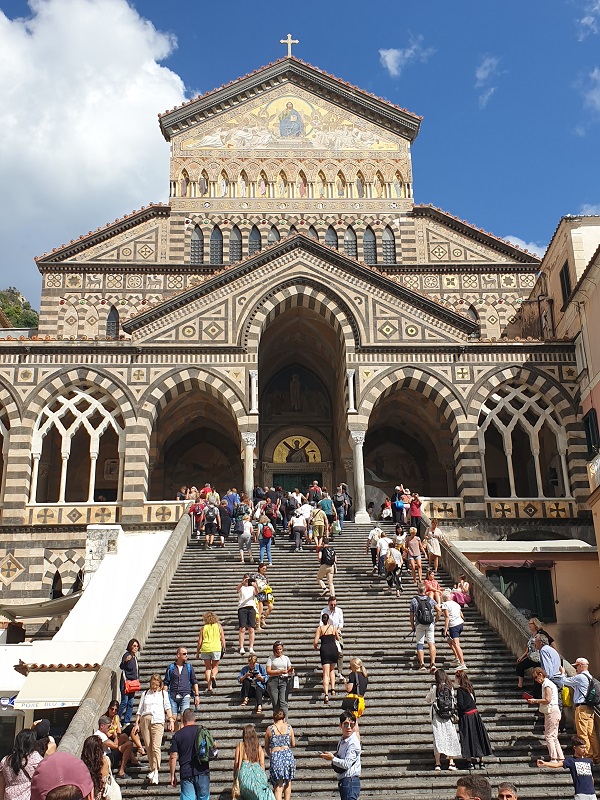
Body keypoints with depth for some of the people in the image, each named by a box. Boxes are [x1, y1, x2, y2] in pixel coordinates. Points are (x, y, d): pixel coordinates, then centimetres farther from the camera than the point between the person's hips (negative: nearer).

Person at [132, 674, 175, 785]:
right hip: (145, 720, 2)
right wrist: (136, 724, 9)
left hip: (158, 721, -2)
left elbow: (168, 708, 8)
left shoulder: (163, 693, 15)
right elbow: (140, 710, 17)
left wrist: (171, 721, -4)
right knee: (148, 747, 0)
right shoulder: (145, 693, 18)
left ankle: (156, 773, -15)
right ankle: (152, 769, 12)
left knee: (156, 747, -13)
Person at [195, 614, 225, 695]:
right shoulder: (218, 626, 9)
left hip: (205, 649, 1)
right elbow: (222, 639, 5)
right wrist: (224, 648, 15)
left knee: (208, 668, 11)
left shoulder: (203, 628, 9)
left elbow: (199, 642, 7)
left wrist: (197, 652, 15)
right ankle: (213, 676, -18)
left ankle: (209, 687, 3)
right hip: (216, 648, 0)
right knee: (215, 666, 15)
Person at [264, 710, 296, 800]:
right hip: (287, 755, 1)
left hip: (275, 756, -1)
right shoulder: (289, 727, 4)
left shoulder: (270, 729, 2)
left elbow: (266, 747, 11)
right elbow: (293, 744, 13)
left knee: (278, 785, 4)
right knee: (287, 782, 21)